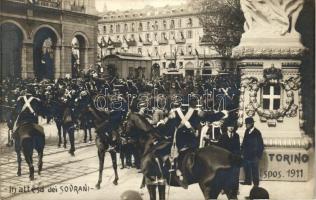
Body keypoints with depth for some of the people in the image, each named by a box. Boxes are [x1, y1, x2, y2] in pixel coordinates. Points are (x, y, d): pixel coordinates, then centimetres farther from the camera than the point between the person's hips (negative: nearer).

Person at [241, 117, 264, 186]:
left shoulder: (257, 133, -14)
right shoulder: (247, 131, 3)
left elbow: (261, 145, -10)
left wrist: (258, 156, -11)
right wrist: (242, 152, 8)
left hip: (254, 155, -5)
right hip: (246, 155, 6)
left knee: (255, 170, 5)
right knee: (247, 169, 14)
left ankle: (256, 183, 18)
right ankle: (248, 181, 28)